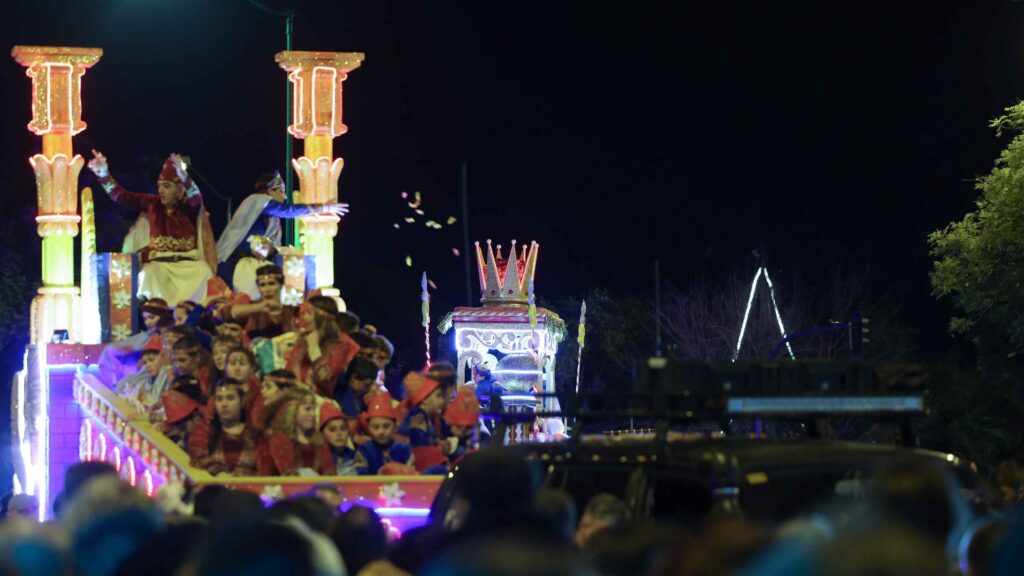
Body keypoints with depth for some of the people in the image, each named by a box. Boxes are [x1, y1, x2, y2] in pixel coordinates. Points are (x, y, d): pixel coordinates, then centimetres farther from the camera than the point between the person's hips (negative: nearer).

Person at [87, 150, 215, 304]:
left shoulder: (190, 207, 2)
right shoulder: (152, 204, 11)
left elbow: (195, 196, -22)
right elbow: (120, 196, 7)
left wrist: (183, 176, -44)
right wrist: (103, 174, -9)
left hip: (187, 265, -2)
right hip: (158, 264, 2)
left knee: (203, 273, -34)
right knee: (149, 277, -33)